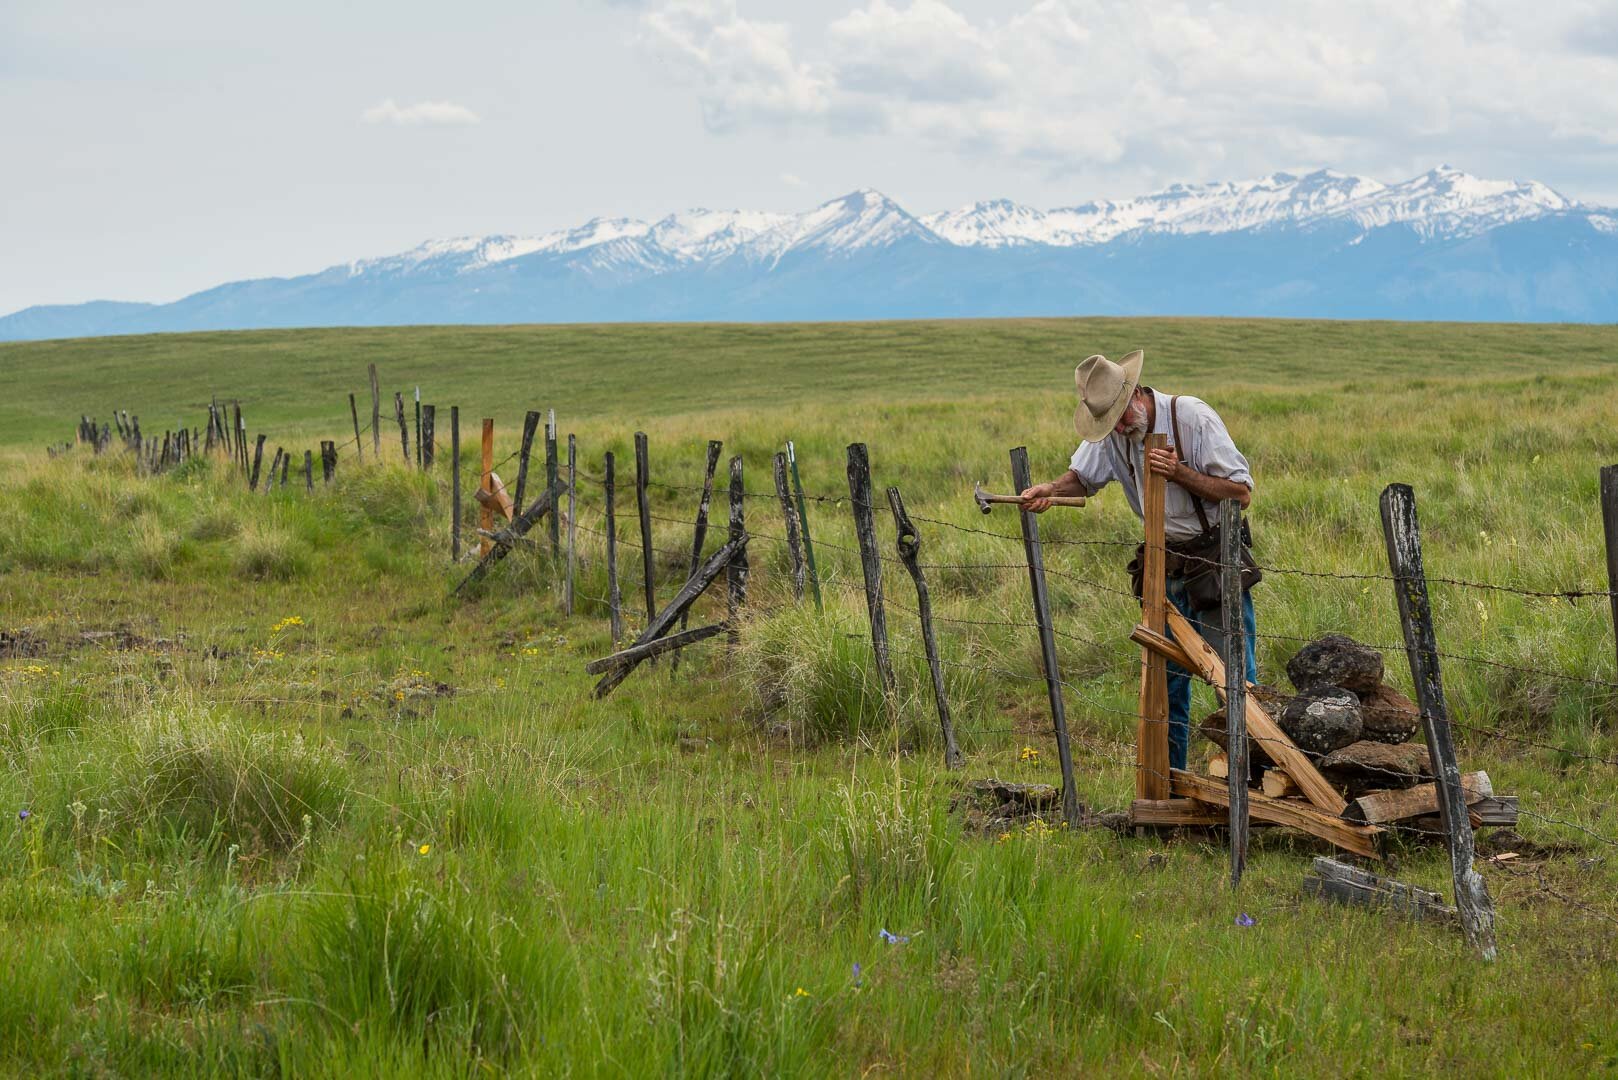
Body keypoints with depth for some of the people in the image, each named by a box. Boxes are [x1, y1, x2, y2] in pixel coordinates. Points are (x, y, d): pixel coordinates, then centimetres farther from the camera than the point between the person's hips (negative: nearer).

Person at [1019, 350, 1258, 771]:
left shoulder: (1192, 417, -19)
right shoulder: (1110, 433, -4)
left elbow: (1241, 493, -16)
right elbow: (1082, 477, 15)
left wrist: (1179, 472, -27)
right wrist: (1051, 489, -6)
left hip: (1217, 561, -5)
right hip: (1166, 566, 5)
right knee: (1165, 683, 8)